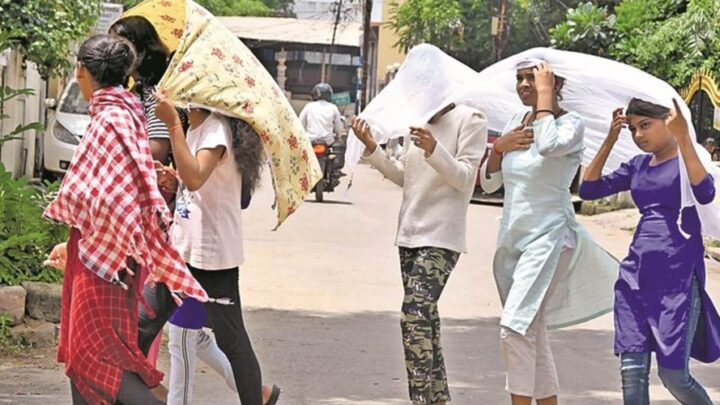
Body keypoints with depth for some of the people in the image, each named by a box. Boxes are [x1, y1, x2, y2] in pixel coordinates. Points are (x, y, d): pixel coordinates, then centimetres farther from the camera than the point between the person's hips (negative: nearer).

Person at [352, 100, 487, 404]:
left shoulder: (470, 120, -7)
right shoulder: (418, 122, 13)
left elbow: (465, 178, -13)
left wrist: (433, 149, -28)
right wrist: (372, 147, 4)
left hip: (441, 238, -7)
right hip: (410, 234, 7)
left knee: (415, 316, -17)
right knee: (425, 316, 11)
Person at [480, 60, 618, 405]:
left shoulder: (570, 123, -6)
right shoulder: (516, 121, 12)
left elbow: (548, 144, -31)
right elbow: (488, 183, 15)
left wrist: (544, 93, -19)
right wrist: (499, 147, -4)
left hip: (548, 237, -7)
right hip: (511, 238, 8)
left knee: (516, 327, -21)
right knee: (532, 333, 12)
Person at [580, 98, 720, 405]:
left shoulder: (686, 159, -3)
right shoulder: (638, 166, 13)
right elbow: (589, 189, 9)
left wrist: (683, 138, -29)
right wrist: (609, 141, 1)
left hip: (678, 279, -5)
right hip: (637, 277, 5)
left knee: (674, 375, -6)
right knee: (632, 373, -1)